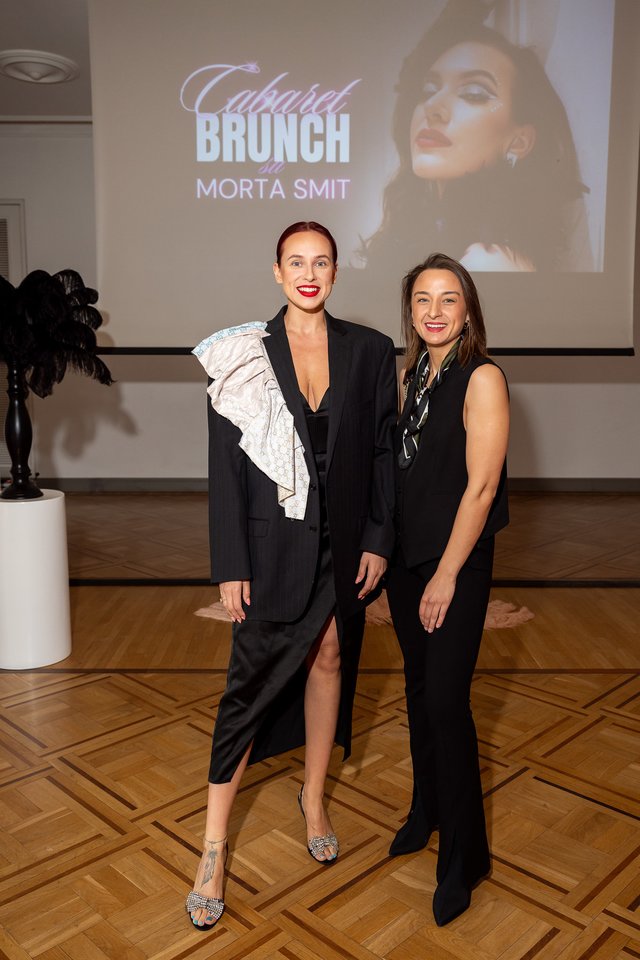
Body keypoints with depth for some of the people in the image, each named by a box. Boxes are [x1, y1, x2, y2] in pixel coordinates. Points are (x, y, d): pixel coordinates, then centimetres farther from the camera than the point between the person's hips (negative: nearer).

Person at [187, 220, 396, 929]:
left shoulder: (369, 351, 1)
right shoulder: (243, 353, -4)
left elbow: (383, 452, 4)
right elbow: (224, 464, -6)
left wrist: (378, 540, -1)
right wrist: (230, 565, -8)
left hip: (343, 540, 3)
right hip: (274, 544, -2)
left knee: (330, 660, 15)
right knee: (251, 680, 1)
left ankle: (314, 796, 38)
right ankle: (214, 846, 16)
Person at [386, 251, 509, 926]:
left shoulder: (482, 379, -13)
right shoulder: (409, 373, 8)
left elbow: (481, 485, -17)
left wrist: (447, 574, -15)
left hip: (456, 562, -6)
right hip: (404, 554, 7)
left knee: (446, 701, -2)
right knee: (418, 690, 18)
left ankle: (462, 858, 17)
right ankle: (427, 812, 39)